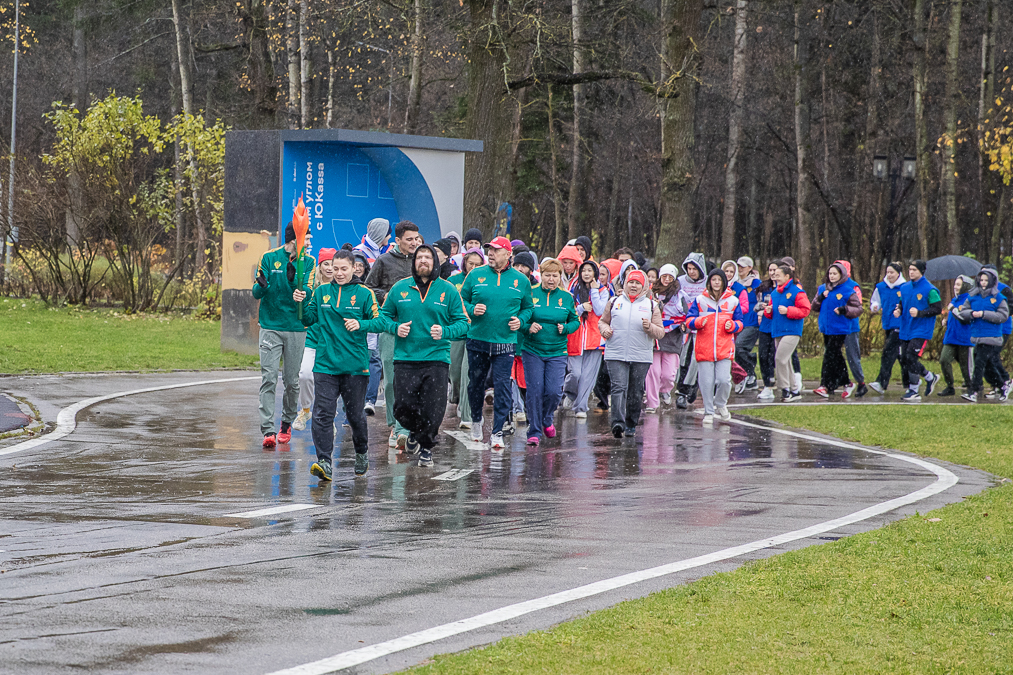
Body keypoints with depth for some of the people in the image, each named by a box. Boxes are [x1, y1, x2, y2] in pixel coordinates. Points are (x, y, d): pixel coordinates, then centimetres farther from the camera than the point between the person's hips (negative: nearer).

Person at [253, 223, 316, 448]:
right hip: (270, 326, -2)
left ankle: (287, 424, 25)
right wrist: (261, 286, -25)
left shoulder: (308, 262, 5)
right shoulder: (269, 258, 1)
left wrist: (293, 280, -25)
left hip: (296, 328, 2)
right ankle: (267, 430, -15)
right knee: (269, 379, -10)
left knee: (291, 381, 6)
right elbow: (256, 294, -1)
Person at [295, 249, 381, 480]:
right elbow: (309, 320, 11)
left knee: (355, 414, 10)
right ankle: (324, 462, -13)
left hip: (355, 365, -1)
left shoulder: (364, 294, 1)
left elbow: (379, 322, -1)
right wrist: (302, 303, -6)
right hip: (325, 364, 1)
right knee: (322, 414, -10)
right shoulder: (321, 292, 8)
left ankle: (361, 453, 34)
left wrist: (360, 324, -19)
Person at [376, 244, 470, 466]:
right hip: (405, 358, 1)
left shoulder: (448, 290, 4)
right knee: (403, 406, -5)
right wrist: (395, 327, -6)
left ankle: (426, 447, 22)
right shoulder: (399, 289, 7)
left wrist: (445, 332, -15)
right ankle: (415, 431, 28)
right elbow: (385, 315, 14)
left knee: (433, 411, -2)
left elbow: (462, 322, 4)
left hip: (437, 358, -1)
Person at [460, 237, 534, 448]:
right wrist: (472, 310, -11)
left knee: (502, 387, -7)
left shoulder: (521, 280, 4)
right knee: (476, 383, 11)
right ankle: (476, 421, 35)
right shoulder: (476, 275, 2)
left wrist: (520, 320, -4)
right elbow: (461, 300, 9)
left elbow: (527, 307, 15)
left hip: (505, 343, -1)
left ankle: (497, 432, -2)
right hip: (477, 340, 1)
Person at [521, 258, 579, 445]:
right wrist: (528, 327, -17)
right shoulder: (530, 294, -2)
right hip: (532, 350, -1)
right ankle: (534, 431, 4)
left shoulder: (566, 298, 5)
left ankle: (546, 420, 25)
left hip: (557, 352, 1)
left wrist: (565, 328, -6)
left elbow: (575, 321, 14)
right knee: (534, 391, -6)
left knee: (554, 391, -6)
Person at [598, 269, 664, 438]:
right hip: (616, 355, -1)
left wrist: (650, 327, -13)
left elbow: (660, 332, 8)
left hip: (641, 357, 1)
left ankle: (631, 424, 19)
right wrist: (605, 329, -2)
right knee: (619, 388, -15)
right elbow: (603, 321, 21)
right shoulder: (615, 302, 11)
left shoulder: (651, 305, 9)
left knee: (636, 392, 6)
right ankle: (618, 423, -25)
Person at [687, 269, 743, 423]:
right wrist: (697, 322, -14)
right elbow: (689, 320, 8)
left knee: (724, 380, -10)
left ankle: (720, 404, 18)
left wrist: (732, 325, -5)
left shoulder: (733, 301, 11)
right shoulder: (700, 300, 9)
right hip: (704, 348, 0)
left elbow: (740, 322, 17)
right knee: (706, 382, -1)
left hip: (725, 348, 0)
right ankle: (708, 412, 12)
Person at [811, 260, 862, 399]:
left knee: (830, 356, -12)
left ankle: (826, 387, -14)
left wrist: (844, 310, -24)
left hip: (840, 329, -7)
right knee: (836, 357, 13)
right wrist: (820, 298, -8)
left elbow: (858, 309, -7)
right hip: (826, 329, 7)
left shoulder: (849, 291, -7)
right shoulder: (822, 289, 10)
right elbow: (814, 307, 12)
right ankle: (846, 383, 25)